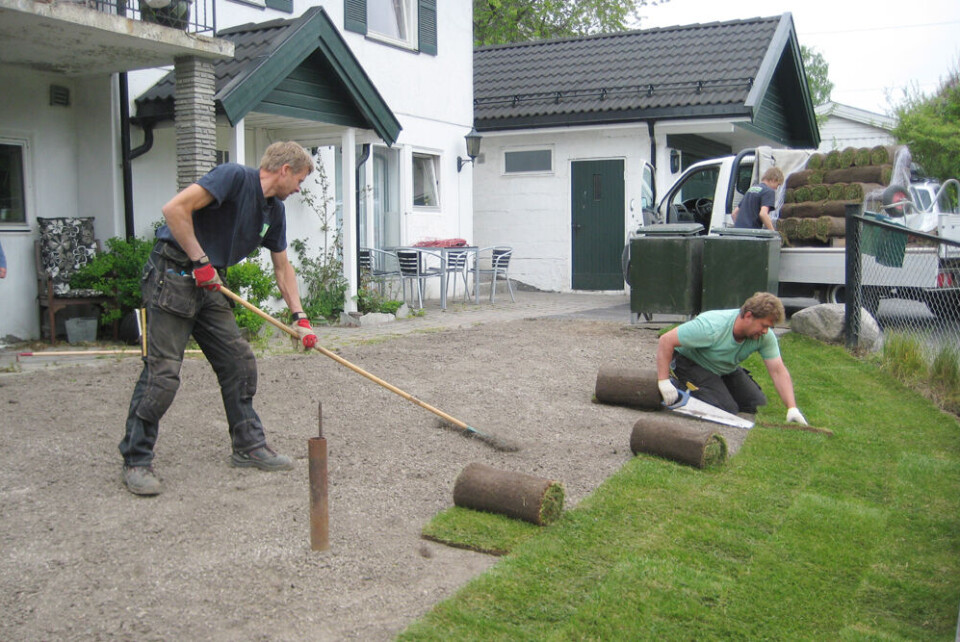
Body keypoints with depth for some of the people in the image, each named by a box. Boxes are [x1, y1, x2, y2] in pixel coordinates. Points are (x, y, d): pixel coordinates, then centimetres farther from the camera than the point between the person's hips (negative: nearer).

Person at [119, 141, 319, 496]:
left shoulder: (274, 211, 12)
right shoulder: (234, 177, -15)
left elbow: (282, 267, 21)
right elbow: (175, 209, -23)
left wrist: (299, 316, 16)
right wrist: (201, 262, -18)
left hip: (209, 285, 9)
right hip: (173, 276, -9)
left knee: (240, 363, 8)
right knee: (162, 372, -9)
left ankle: (248, 446, 20)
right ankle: (136, 461, 3)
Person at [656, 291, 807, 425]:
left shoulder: (765, 336, -20)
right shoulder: (711, 327, -37)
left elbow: (778, 371, -17)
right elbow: (666, 341, -35)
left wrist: (792, 408, -27)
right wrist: (663, 381, -38)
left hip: (726, 369, 7)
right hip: (691, 363, -7)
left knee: (757, 404, -2)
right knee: (727, 409, -23)